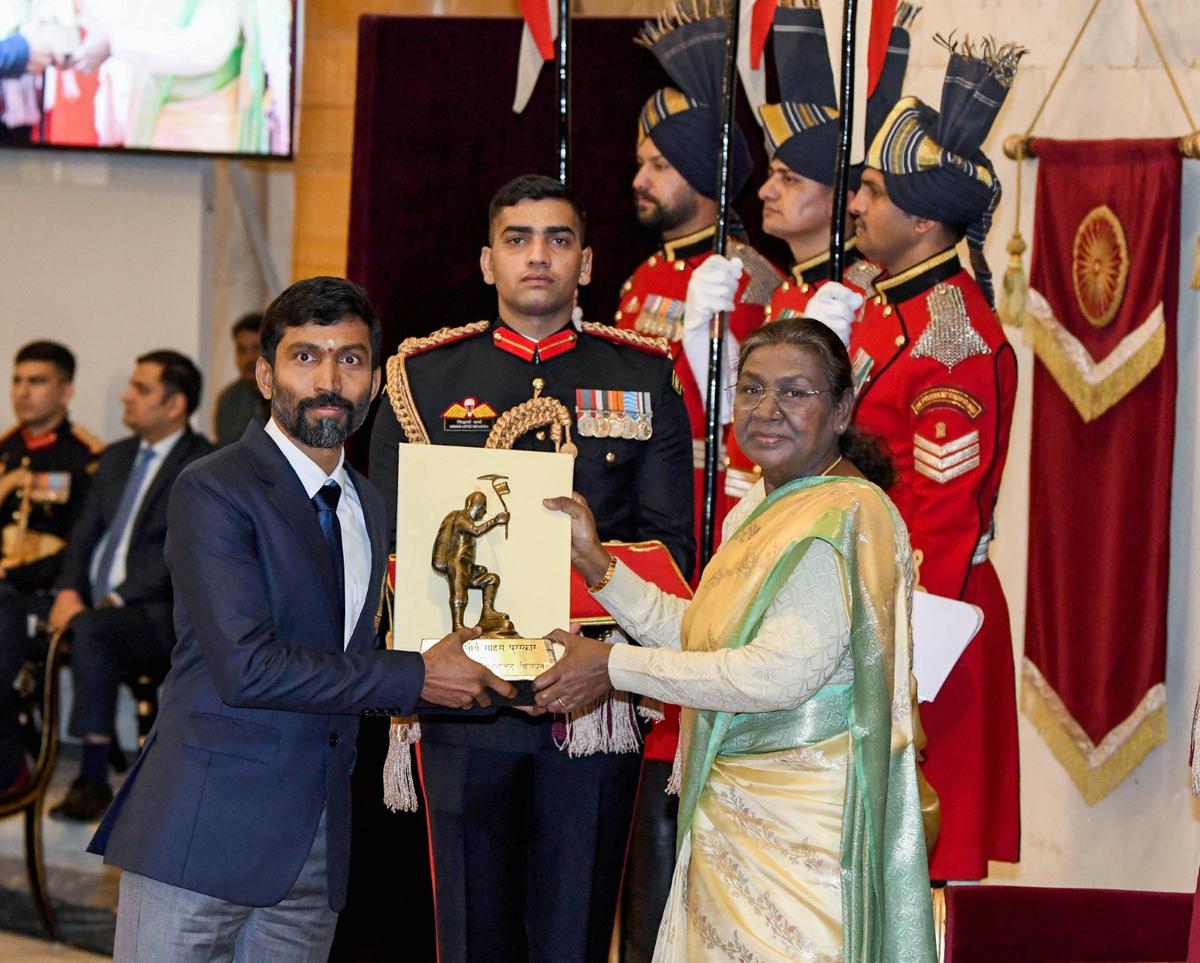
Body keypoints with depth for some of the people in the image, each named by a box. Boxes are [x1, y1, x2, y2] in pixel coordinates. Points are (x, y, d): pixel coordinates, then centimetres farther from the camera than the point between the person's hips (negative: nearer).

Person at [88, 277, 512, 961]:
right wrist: (415, 678, -13)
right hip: (206, 831, -7)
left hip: (318, 846, 7)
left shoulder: (368, 506, 17)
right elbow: (245, 667, -19)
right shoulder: (213, 492, -9)